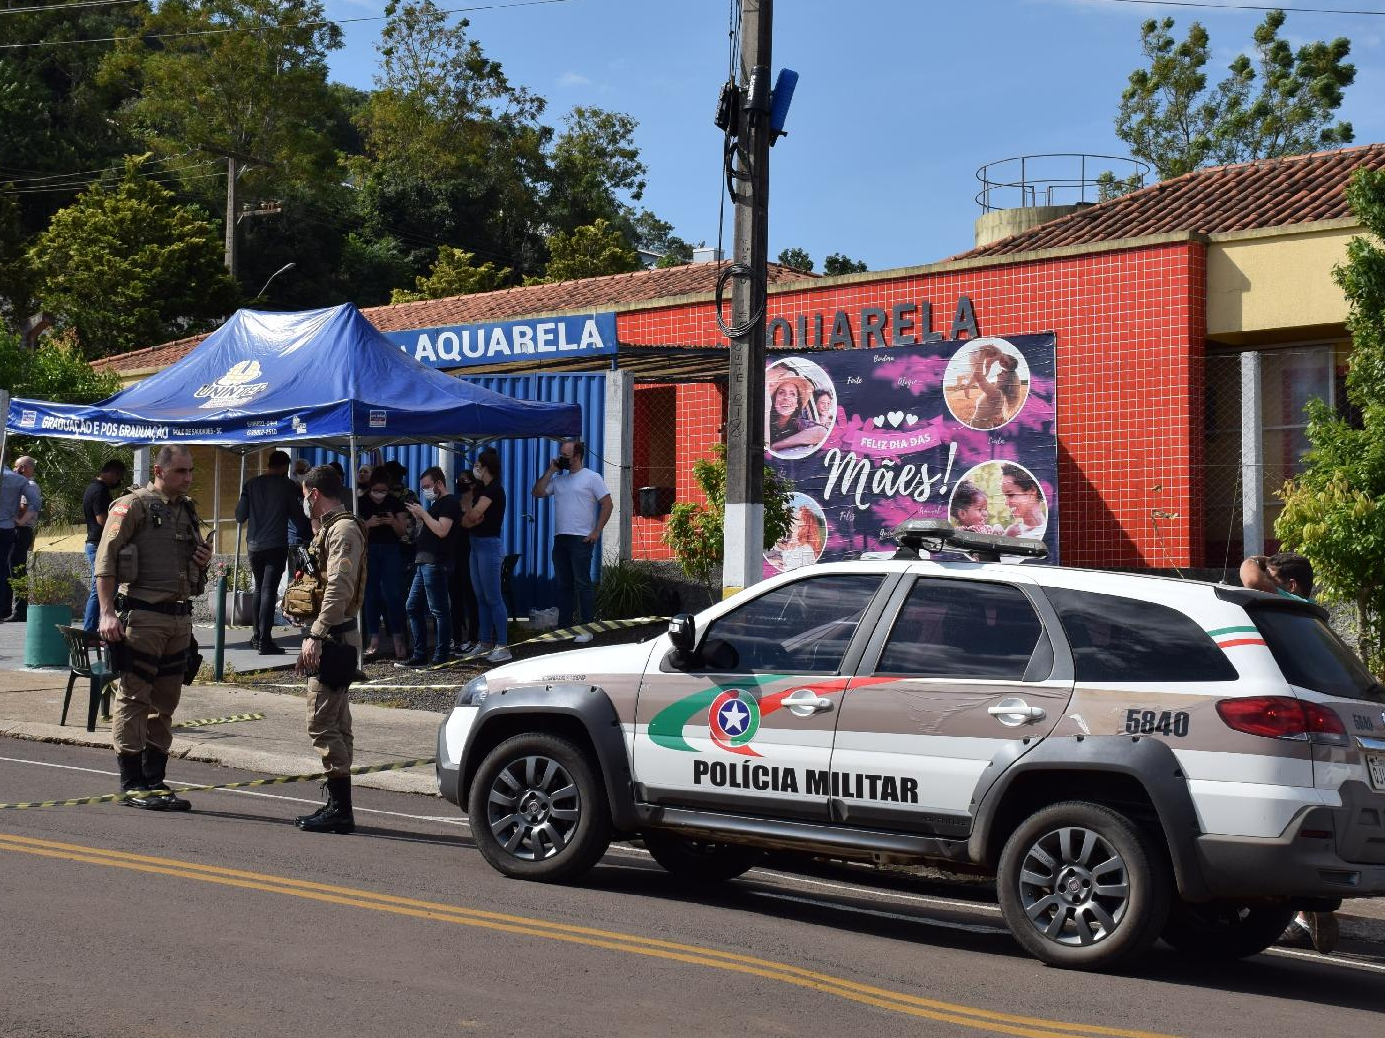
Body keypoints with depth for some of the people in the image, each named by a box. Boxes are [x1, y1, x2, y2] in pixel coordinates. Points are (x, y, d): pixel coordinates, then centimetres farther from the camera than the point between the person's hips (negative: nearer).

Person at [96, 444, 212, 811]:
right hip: (142, 616, -7)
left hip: (180, 618, 7)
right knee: (133, 700, -4)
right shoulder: (133, 506, -5)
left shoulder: (188, 511, 17)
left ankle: (155, 780, 18)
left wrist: (204, 560, 6)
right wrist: (107, 613, -18)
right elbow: (105, 560, -10)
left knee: (165, 704, 11)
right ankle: (132, 784, 1)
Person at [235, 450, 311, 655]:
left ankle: (257, 636, 22)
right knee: (269, 590, -7)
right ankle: (264, 640, -14)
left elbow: (240, 516, 7)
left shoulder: (251, 484, 5)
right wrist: (308, 535, 19)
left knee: (259, 588, 19)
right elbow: (297, 516, 2)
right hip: (276, 546, -4)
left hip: (254, 545, 4)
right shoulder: (287, 486, -3)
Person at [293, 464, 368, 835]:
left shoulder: (343, 530, -13)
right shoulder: (330, 528, 20)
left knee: (322, 722, -11)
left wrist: (316, 636, -27)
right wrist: (313, 638, 23)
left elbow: (339, 589, -24)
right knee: (334, 724, 12)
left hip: (333, 638, -11)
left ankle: (340, 809, -9)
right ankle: (336, 805, 17)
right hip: (329, 639, 11)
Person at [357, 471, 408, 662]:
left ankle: (398, 640, -2)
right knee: (371, 596, 0)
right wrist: (369, 523, -17)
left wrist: (393, 522, -15)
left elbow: (401, 531, 6)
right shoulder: (361, 503, 3)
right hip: (368, 551, 0)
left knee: (393, 595, -6)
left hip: (391, 551, 0)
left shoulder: (395, 503, 5)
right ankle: (374, 642, 4)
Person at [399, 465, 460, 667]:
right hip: (423, 563, 11)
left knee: (439, 610, -7)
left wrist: (423, 513, -12)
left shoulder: (449, 502, -7)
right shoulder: (436, 503, 23)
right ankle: (419, 655, 14)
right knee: (413, 607, 11)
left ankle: (441, 657, -4)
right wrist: (418, 517, 9)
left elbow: (442, 530, -20)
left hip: (435, 563, -11)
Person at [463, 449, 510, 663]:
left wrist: (470, 516, 1)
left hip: (488, 544, -10)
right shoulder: (482, 489, 16)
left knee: (493, 598, -10)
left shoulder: (494, 489, -12)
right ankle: (485, 643, 17)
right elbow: (465, 521, 10)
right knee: (481, 598, 11)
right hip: (476, 544, 10)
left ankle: (503, 647, -10)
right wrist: (472, 518, -12)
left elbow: (473, 514, -20)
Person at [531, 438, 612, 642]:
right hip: (560, 539, 7)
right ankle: (563, 627, 14)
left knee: (583, 583, -7)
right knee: (563, 585, 9)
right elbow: (537, 493, 11)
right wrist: (550, 471, 5)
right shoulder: (558, 479, 16)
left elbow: (607, 504, -5)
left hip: (581, 539, -7)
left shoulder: (591, 478, -1)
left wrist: (596, 532, -11)